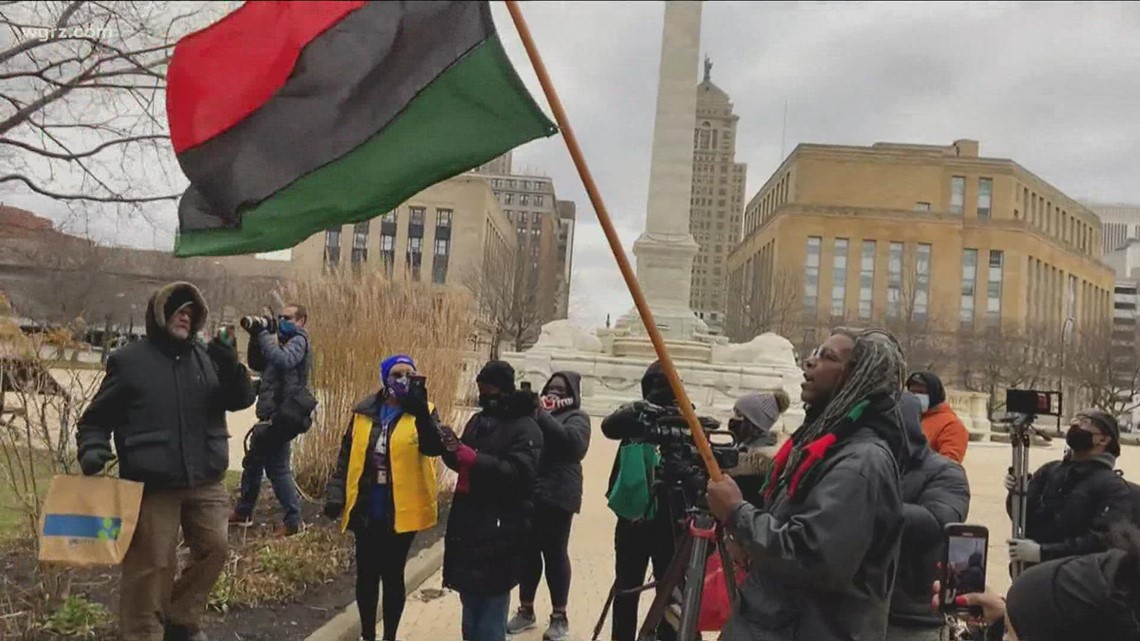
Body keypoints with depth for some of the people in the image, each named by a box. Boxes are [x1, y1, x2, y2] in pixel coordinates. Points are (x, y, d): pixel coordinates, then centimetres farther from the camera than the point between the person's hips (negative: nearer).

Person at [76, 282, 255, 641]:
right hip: (152, 485, -4)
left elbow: (241, 400, 3)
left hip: (205, 482, 4)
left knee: (214, 549, 10)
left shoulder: (207, 357, 9)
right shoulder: (130, 360, 0)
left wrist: (231, 366, -14)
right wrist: (92, 449, -13)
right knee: (152, 565, -1)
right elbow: (97, 417, 5)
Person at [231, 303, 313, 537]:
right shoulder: (283, 340, 21)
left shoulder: (298, 341, -7)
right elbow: (256, 363, 17)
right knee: (253, 462, 17)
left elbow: (283, 360, -28)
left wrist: (264, 335, -21)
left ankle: (293, 520, 0)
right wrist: (256, 338, 2)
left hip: (282, 414, -10)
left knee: (277, 467, -6)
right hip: (273, 412, 10)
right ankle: (243, 511, 27)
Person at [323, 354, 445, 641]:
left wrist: (421, 413, -38)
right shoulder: (365, 412, 3)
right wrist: (335, 496, 4)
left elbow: (434, 448, -24)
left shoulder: (423, 412, -5)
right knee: (366, 574, 13)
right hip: (366, 510, 3)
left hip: (402, 511, -3)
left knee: (392, 574, 8)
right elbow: (347, 456, 10)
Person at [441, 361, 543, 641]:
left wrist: (473, 458, -27)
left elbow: (519, 471, -22)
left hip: (501, 527, -7)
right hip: (468, 521, 8)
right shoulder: (478, 420, 15)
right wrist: (451, 449, -6)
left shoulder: (525, 427, -10)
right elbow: (462, 463, 17)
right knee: (469, 597, 16)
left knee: (492, 601, -4)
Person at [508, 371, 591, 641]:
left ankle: (559, 617, 11)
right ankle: (526, 610, 22)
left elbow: (573, 441, -17)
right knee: (527, 551, 8)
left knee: (555, 552, 0)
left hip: (556, 495, -4)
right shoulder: (538, 413, 18)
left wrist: (542, 415, -17)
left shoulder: (576, 417, 3)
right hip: (528, 494, 4)